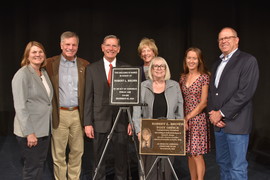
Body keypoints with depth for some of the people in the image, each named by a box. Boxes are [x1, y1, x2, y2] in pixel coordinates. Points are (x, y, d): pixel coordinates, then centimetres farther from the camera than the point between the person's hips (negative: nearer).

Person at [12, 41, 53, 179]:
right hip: (30, 131, -7)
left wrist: (48, 125, 10)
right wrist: (29, 133, -20)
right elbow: (20, 107, -18)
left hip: (44, 129, 7)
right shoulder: (22, 75, -13)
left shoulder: (44, 73, 10)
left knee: (40, 165, 16)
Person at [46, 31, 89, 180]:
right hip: (59, 114, -2)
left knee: (77, 152, 11)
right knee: (58, 153, 7)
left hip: (78, 114, 2)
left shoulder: (84, 65, 5)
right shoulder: (50, 64, -1)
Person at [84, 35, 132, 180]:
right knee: (99, 159, 11)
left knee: (121, 158, 9)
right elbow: (88, 98, 1)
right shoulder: (92, 69, 3)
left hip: (121, 121, 0)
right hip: (100, 120, 0)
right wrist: (87, 123, -4)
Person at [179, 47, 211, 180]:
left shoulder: (204, 77, -6)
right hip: (184, 119, 5)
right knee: (190, 154, 10)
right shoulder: (183, 77, 10)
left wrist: (188, 117, -11)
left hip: (198, 118, -5)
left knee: (197, 154, -4)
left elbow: (203, 103, -9)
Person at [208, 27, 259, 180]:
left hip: (236, 123, -7)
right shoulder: (217, 64, 17)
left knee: (237, 167, -2)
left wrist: (221, 113, -15)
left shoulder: (248, 60, -7)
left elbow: (245, 92, -16)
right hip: (218, 123, 7)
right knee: (223, 162, 17)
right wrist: (212, 113, 0)